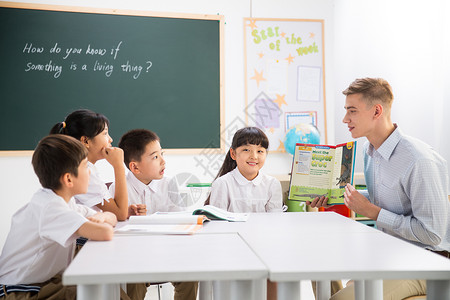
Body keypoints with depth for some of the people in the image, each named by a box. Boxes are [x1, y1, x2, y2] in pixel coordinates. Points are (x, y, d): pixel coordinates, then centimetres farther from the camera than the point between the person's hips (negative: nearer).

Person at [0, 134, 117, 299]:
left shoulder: (63, 200, 4)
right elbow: (105, 234, -37)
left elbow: (113, 217, 12)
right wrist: (102, 227, -14)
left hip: (45, 280, 9)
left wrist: (102, 217, -11)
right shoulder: (50, 208, -25)